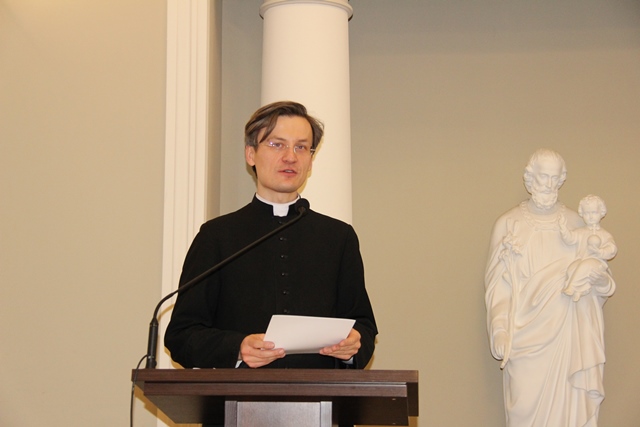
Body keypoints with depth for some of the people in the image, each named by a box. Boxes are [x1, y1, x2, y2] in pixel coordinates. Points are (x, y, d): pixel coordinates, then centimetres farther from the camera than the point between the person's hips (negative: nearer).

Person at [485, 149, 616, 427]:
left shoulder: (575, 224, 5)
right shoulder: (508, 224, -1)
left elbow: (594, 274, 11)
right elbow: (497, 284, -2)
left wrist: (602, 281, -13)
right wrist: (499, 329, -12)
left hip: (565, 333, 2)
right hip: (525, 334, -2)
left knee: (566, 402, 3)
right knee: (526, 404, 0)